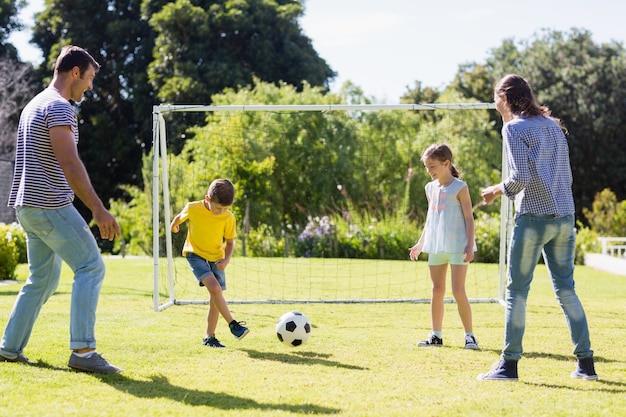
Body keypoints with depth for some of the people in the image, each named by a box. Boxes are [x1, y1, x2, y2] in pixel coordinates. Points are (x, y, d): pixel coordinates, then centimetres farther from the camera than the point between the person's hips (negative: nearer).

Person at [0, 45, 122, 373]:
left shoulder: (35, 105, 19)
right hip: (51, 206, -10)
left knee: (43, 278, 15)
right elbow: (70, 165, -22)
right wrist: (98, 210, -23)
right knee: (91, 267, -9)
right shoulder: (59, 107, -13)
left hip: (28, 206, 10)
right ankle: (82, 350, -15)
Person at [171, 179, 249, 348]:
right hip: (195, 255, -4)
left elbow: (230, 241, 1)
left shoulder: (229, 218, -12)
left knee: (215, 297, 4)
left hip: (216, 259, 4)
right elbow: (180, 217, 6)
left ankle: (209, 337, 14)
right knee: (215, 288, -24)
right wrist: (174, 226, 27)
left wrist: (227, 259, -16)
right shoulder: (193, 209, -18)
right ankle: (233, 325, -21)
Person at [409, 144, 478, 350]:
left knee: (458, 291, -10)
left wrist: (470, 245, -15)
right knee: (437, 290, 10)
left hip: (458, 247, -7)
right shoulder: (431, 188, 12)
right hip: (436, 247, 7)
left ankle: (469, 335, -2)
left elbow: (469, 218, -8)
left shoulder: (459, 188, -7)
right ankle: (436, 335, 17)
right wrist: (420, 244, 20)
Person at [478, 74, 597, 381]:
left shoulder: (514, 128, -6)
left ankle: (509, 364, 0)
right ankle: (586, 363, 10)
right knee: (566, 289, 11)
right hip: (564, 217, 7)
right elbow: (567, 177, 17)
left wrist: (496, 191, 1)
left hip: (533, 216, -7)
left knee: (517, 290, 0)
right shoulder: (553, 125, 16)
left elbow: (520, 177, -15)